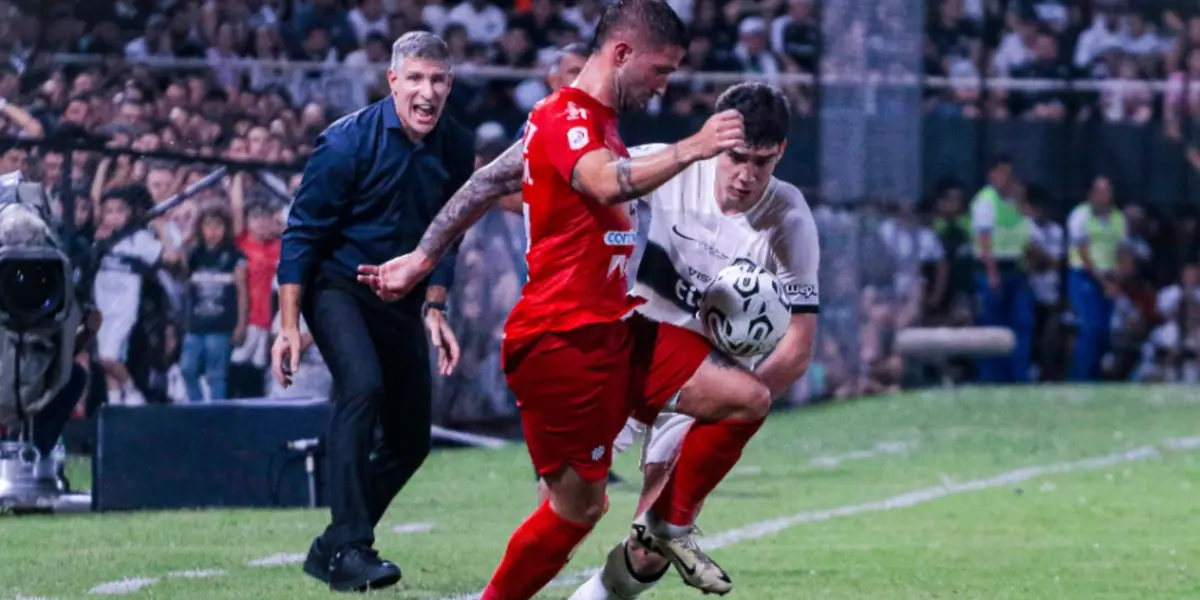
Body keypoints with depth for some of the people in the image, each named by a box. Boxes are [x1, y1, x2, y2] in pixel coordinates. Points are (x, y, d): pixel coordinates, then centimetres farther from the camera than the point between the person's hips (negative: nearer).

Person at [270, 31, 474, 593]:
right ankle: (348, 547, -31)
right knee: (363, 387, -30)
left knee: (411, 440, 5)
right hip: (336, 286, -6)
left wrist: (433, 308, 4)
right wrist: (289, 326, -15)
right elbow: (302, 231, -13)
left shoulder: (457, 149, -3)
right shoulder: (348, 141, -18)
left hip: (400, 297, 6)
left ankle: (334, 547, 23)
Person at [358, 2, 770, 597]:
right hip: (561, 341, -10)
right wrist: (691, 149, -39)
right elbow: (609, 184, -36)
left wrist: (422, 258, 26)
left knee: (746, 397, -1)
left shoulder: (590, 122, 17)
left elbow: (487, 183, 23)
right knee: (579, 505, -3)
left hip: (611, 329, 10)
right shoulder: (567, 119, -14)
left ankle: (669, 523, 13)